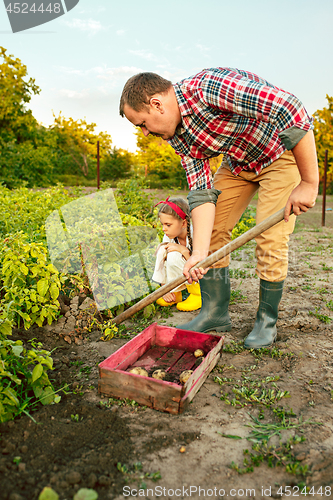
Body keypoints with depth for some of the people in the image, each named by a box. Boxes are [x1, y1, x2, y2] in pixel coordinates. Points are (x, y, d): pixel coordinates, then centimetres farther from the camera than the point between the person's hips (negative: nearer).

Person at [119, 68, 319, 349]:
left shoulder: (209, 87, -32)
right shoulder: (178, 135, -7)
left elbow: (293, 111, -34)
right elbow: (202, 192, -12)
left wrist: (309, 183, -32)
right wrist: (199, 253, -21)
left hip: (286, 151, -7)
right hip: (239, 161, 7)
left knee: (270, 239, -14)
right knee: (211, 228, -2)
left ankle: (267, 320, 8)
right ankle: (215, 312, 11)